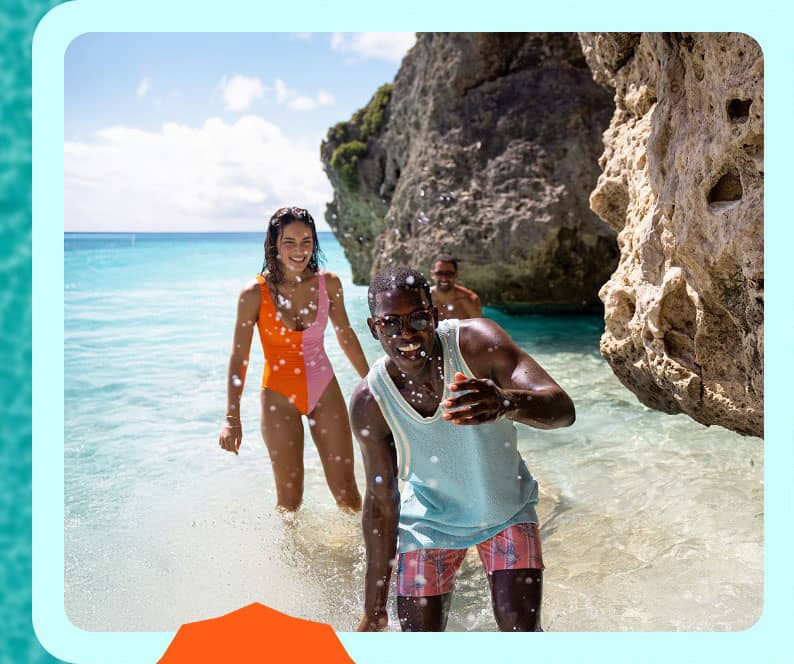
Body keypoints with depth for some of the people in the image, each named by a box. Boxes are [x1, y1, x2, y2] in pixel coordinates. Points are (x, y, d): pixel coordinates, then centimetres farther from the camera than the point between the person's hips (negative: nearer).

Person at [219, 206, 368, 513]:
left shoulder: (329, 284, -6)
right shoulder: (254, 293, -15)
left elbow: (346, 336, 9)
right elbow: (239, 356, -11)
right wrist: (232, 417, -15)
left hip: (325, 390, 2)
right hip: (280, 397, -2)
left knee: (346, 490, 7)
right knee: (290, 499, 8)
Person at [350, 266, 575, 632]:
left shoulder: (476, 340, -27)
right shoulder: (368, 403, -23)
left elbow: (563, 409, -37)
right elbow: (381, 500, -11)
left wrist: (507, 404, -62)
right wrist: (374, 611, -4)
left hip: (506, 509, 0)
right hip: (430, 520, 1)